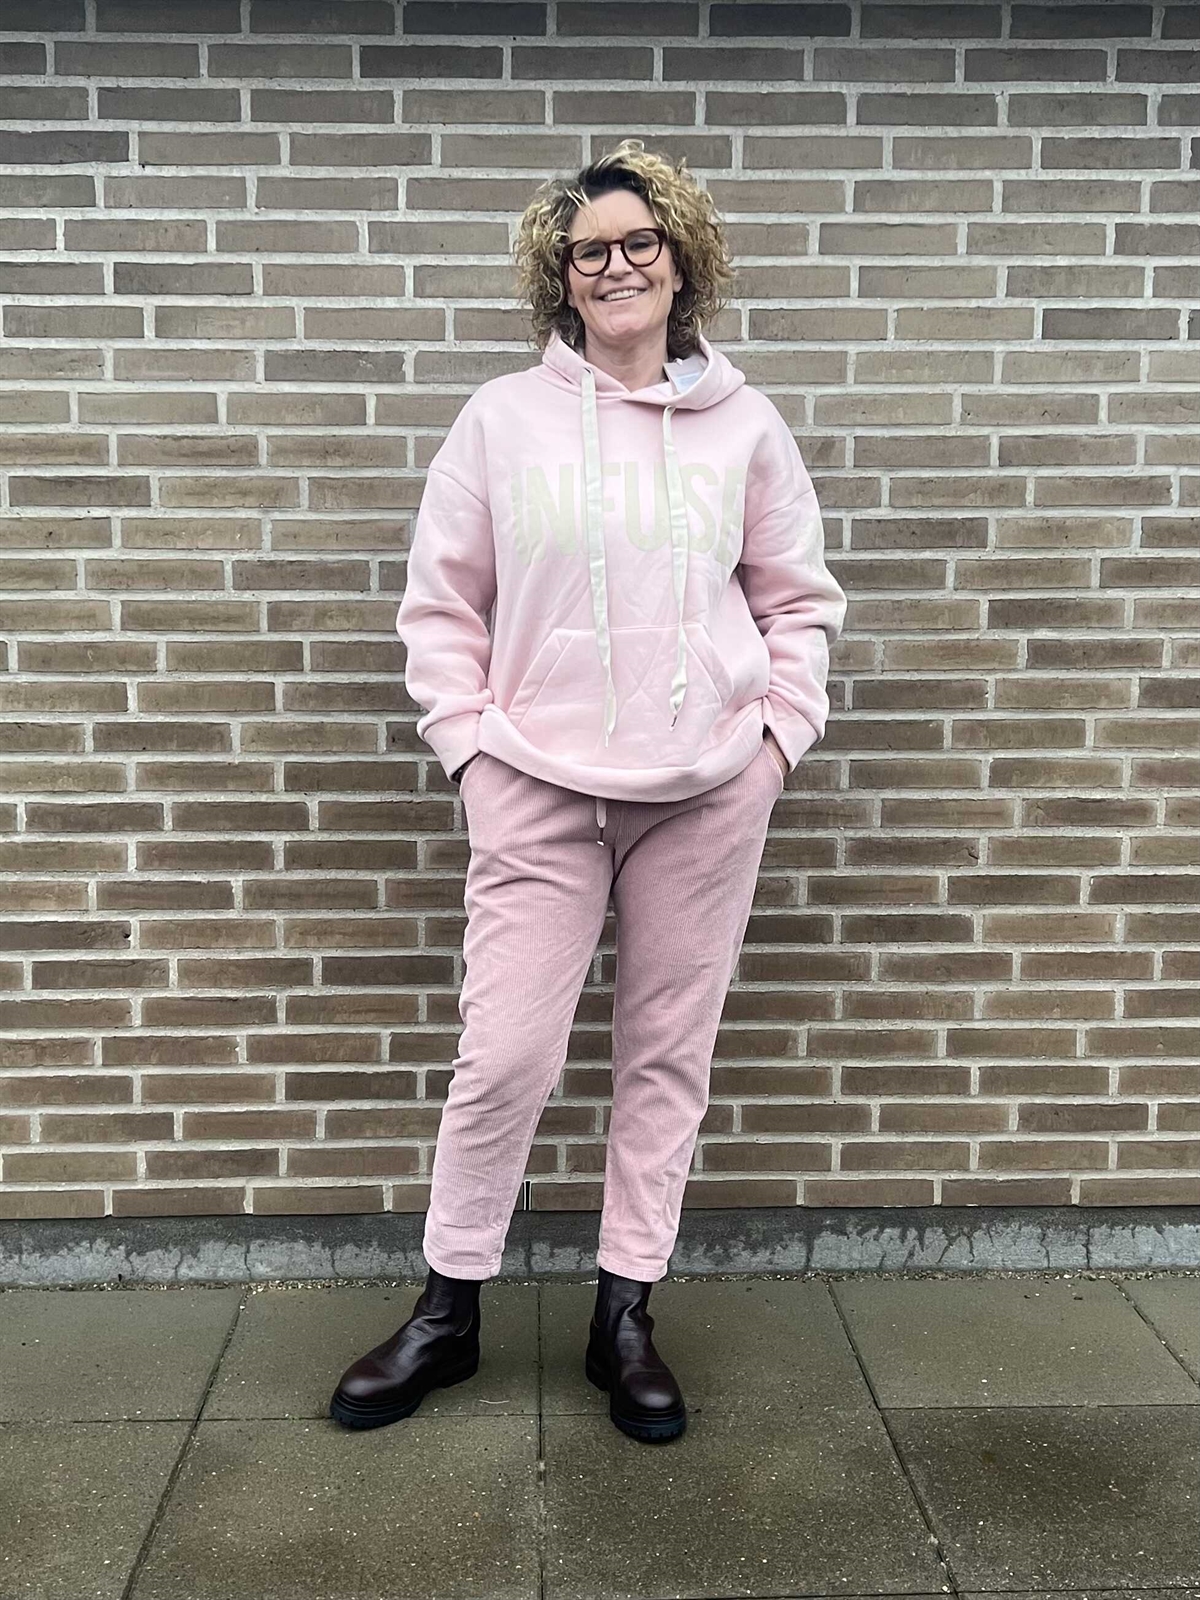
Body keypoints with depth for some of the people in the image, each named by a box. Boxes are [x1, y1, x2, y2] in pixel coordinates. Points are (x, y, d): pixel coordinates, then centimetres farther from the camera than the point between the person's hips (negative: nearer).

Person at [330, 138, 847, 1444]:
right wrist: (464, 738, -3)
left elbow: (799, 600, 13)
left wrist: (781, 729, 2)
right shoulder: (501, 418, 3)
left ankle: (625, 1314, 25)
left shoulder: (743, 425, 6)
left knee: (669, 1052, 8)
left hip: (708, 790, 2)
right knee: (504, 1054, -2)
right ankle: (448, 1308, 21)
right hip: (538, 788, -1)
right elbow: (439, 603, 6)